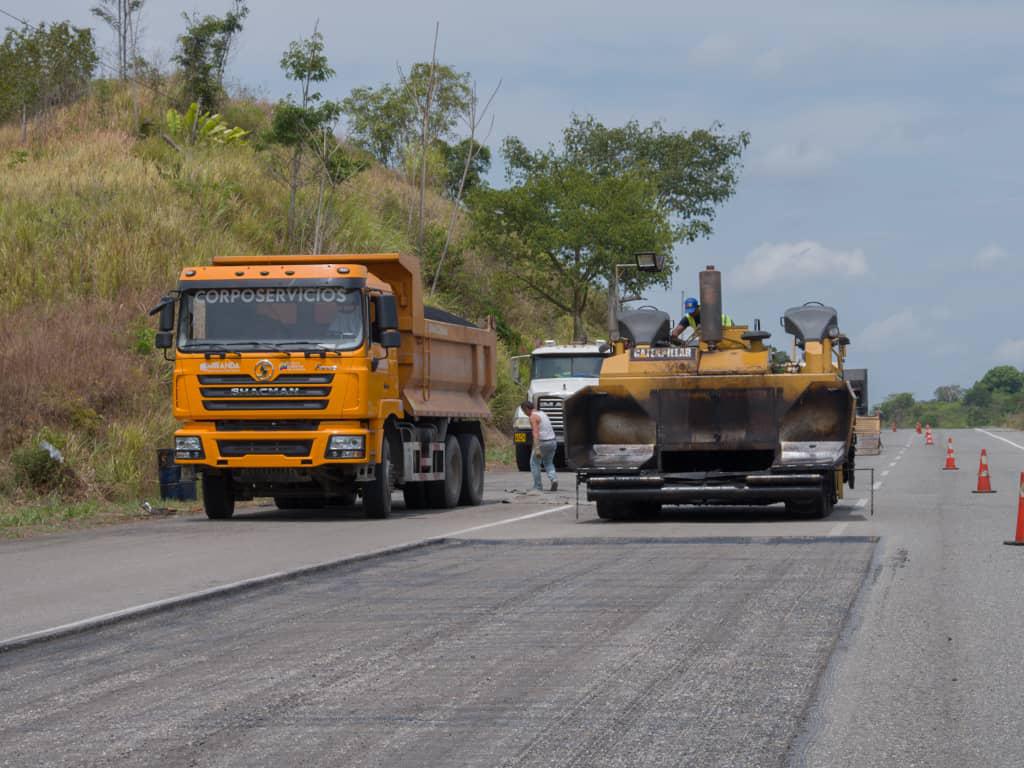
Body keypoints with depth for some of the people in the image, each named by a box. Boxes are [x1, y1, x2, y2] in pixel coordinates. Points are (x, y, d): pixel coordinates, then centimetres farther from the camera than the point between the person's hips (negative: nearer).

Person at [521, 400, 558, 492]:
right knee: (548, 463, 23)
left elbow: (536, 433, -23)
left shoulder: (533, 417, -12)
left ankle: (537, 486, 10)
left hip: (542, 443, -8)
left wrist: (537, 449, -28)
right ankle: (554, 479, -2)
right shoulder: (543, 414, 16)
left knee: (535, 463, 10)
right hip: (552, 442, 8)